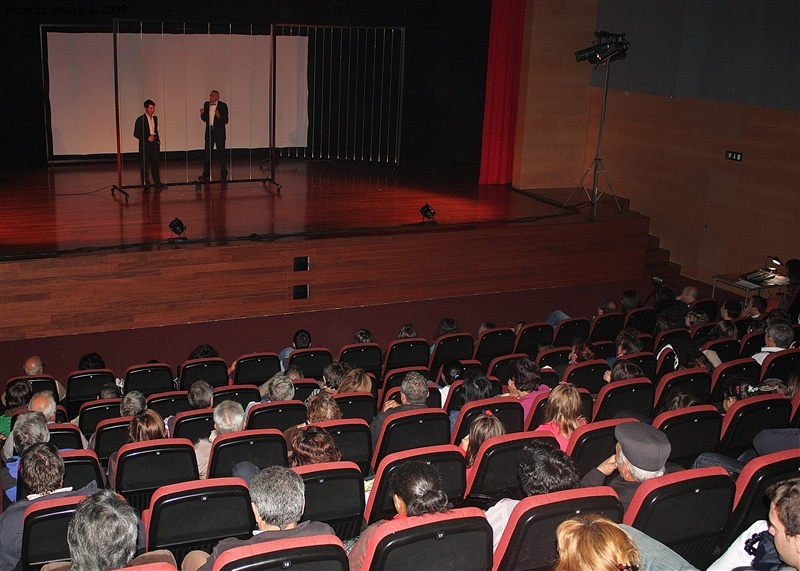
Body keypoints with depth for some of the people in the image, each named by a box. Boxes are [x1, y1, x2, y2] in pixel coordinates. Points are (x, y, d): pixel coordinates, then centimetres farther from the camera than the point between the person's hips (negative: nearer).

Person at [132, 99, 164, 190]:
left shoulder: (155, 118, 11)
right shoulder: (140, 119, -8)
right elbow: (136, 133, -8)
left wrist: (158, 141, 13)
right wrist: (147, 138, -15)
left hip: (154, 143, 6)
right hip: (145, 145, -5)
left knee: (155, 163, 7)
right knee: (145, 164, -1)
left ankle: (157, 182, 11)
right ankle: (145, 183, 5)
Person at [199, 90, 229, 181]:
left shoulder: (223, 106, -7)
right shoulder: (206, 104, 7)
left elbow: (226, 121, -10)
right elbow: (205, 119, 12)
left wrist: (219, 116, -27)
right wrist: (202, 114, -7)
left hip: (219, 133, -5)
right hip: (209, 132, 5)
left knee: (221, 154, 0)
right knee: (206, 154, 7)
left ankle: (224, 175, 8)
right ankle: (206, 174, 16)